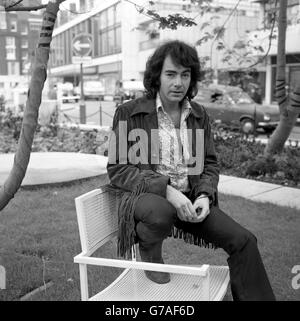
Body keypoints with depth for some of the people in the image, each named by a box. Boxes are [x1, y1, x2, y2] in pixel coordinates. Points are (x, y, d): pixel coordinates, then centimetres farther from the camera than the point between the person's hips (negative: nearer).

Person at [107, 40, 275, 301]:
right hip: (145, 197, -4)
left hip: (189, 199, 4)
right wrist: (166, 190, -23)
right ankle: (149, 251, -3)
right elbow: (117, 170, -10)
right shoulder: (129, 113, -6)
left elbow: (210, 164, 12)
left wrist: (205, 195, -11)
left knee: (243, 241, -11)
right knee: (161, 212, -38)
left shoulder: (199, 115, 8)